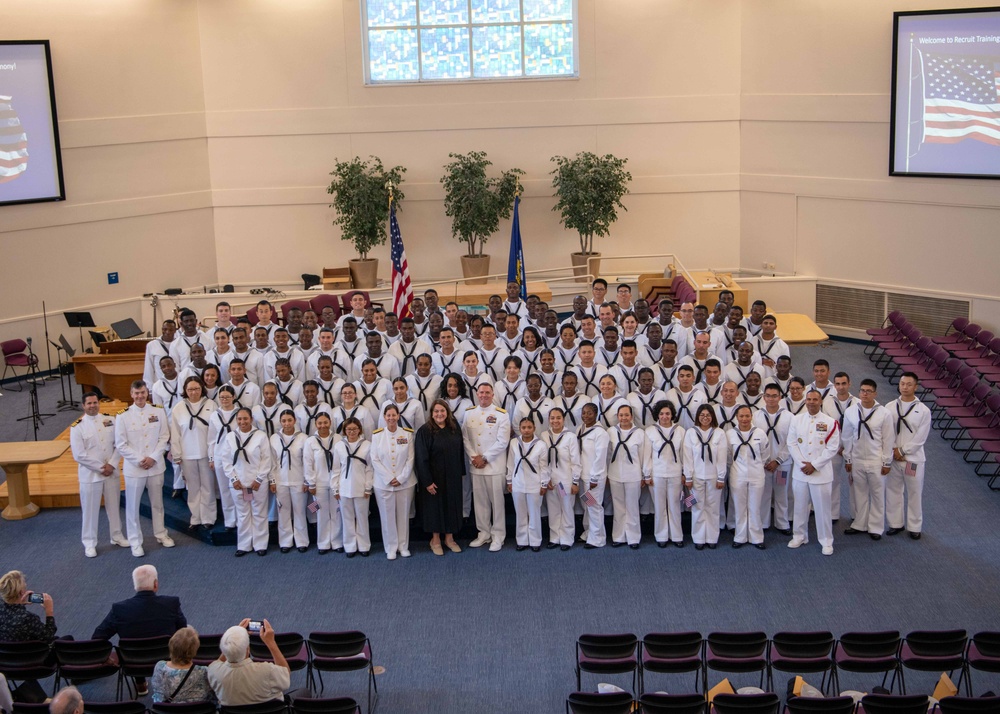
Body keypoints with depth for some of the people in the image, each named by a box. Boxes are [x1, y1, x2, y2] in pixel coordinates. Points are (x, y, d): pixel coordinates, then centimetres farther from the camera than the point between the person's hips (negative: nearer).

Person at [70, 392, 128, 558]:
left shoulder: (110, 420, 1)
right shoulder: (77, 427, -8)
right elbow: (79, 455, -12)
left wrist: (112, 465, -11)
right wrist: (101, 467, -13)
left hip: (111, 472, 3)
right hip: (90, 475, -3)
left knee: (114, 506, 15)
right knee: (90, 510, 3)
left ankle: (117, 536, 31)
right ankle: (89, 543, 15)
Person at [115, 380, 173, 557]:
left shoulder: (158, 412, 0)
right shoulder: (123, 416, -6)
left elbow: (164, 437, 0)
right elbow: (121, 444, -6)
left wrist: (153, 458, -11)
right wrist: (139, 460, -12)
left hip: (155, 466, 2)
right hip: (133, 467, -2)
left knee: (157, 503, 16)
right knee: (133, 506, 3)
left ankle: (161, 534, 32)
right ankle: (135, 542, 14)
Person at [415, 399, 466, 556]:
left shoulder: (455, 428, 1)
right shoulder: (425, 431, -13)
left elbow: (460, 451, 8)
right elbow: (421, 458, -14)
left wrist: (461, 472, 6)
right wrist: (427, 481, -15)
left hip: (453, 477, 4)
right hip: (434, 477, -4)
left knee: (452, 505, 11)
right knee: (436, 505, 7)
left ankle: (449, 538, 26)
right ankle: (435, 540, 21)